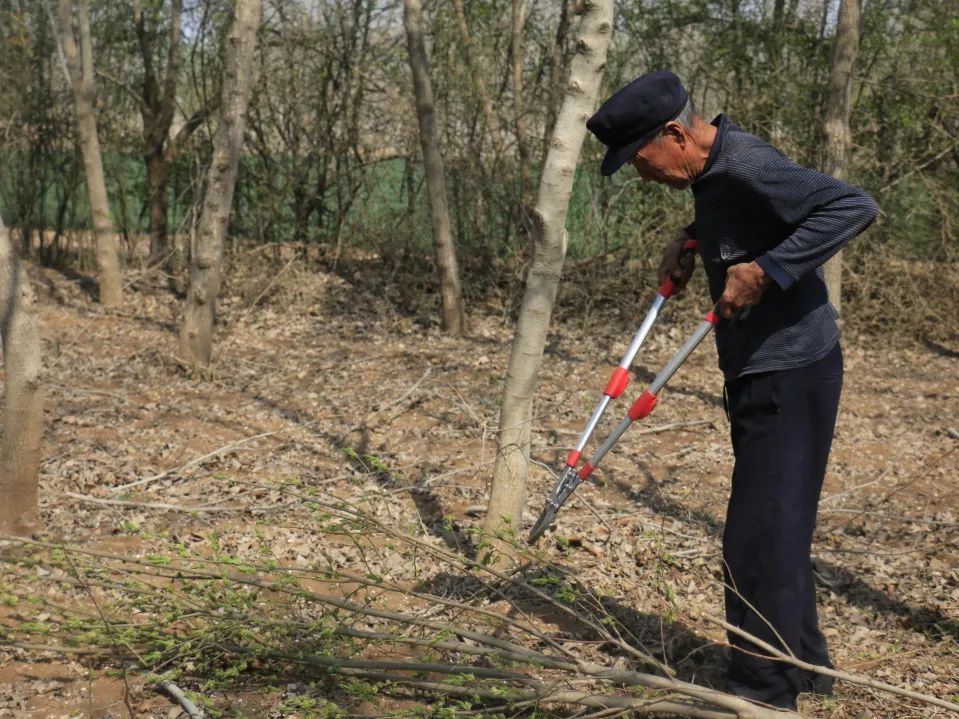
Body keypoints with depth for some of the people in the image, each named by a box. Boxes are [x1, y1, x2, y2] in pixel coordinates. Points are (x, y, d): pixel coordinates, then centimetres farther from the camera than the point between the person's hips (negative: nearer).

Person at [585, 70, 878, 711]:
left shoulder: (746, 166, -22)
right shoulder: (713, 170, 8)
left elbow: (854, 206, -31)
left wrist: (764, 270, -32)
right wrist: (693, 239, 11)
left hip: (792, 376, -10)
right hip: (760, 375, 10)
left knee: (760, 539, -6)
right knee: (779, 530, 19)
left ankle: (763, 692, 5)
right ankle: (804, 667, 32)